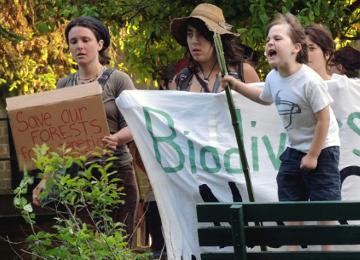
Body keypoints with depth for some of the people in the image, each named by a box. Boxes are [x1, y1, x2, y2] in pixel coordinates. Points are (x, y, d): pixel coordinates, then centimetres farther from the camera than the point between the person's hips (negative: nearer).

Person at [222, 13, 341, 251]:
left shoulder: (309, 81, -26)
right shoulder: (273, 78, -4)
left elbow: (324, 120, -21)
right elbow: (264, 98, 21)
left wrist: (313, 155, -17)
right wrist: (236, 85, 12)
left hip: (322, 150, -7)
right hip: (295, 149, 7)